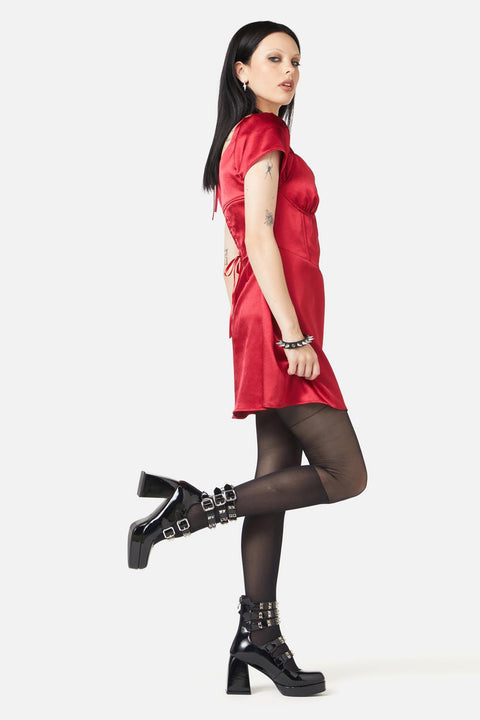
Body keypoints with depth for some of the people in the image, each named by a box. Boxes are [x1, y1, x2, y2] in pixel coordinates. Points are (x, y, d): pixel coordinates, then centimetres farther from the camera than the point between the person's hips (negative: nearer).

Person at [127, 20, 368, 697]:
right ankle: (193, 505, -6)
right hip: (278, 318, -10)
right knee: (345, 475, -9)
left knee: (279, 473, 6)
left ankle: (258, 637, 7)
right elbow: (260, 240, -16)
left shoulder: (242, 137, 23)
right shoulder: (264, 134, -6)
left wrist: (249, 332, 22)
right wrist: (293, 334, -20)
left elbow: (234, 251, 23)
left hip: (262, 324, 10)